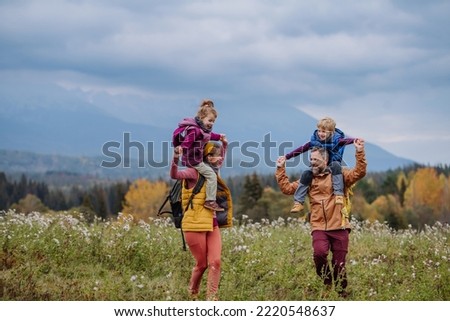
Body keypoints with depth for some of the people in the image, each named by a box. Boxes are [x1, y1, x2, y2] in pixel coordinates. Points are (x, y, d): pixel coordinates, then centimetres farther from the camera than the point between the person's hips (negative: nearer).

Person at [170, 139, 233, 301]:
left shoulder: (213, 173, 14)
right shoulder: (195, 172, -8)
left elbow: (220, 162, 38)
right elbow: (174, 174, -26)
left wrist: (224, 144, 30)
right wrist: (176, 157, -41)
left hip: (212, 225, 7)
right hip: (195, 225, -7)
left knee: (215, 263, -6)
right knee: (202, 264, 2)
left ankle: (211, 299, -4)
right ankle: (192, 294, 26)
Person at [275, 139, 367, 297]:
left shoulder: (340, 175, 5)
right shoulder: (308, 179, 15)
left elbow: (359, 172, -8)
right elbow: (287, 188, 16)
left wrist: (359, 152, -17)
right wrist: (280, 169, 12)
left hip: (339, 227, -1)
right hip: (319, 228, 1)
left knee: (339, 263, 2)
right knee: (319, 252, -27)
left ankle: (341, 292, 22)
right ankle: (326, 282, -3)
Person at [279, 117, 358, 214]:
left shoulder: (336, 140, -13)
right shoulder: (314, 141, -4)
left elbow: (345, 141, -33)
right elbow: (302, 149, 2)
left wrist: (354, 140, -56)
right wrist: (286, 156, 3)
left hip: (332, 165, -3)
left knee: (336, 165, -36)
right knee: (306, 174, -21)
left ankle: (339, 194, -39)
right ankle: (298, 202, -13)